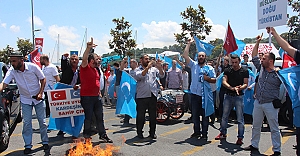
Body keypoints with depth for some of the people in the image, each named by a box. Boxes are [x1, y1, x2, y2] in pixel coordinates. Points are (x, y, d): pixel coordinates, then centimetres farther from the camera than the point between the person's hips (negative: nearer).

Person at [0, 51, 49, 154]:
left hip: (38, 99, -1)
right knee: (26, 123, 0)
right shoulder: (12, 71, -14)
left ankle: (45, 142, 20)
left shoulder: (33, 67, -19)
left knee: (42, 121, 5)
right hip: (25, 100, 2)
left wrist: (40, 93, -17)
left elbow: (43, 79, -7)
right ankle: (28, 145, 12)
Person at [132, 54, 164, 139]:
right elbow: (138, 76, -15)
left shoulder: (154, 69, 14)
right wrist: (147, 67, -21)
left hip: (153, 95, 3)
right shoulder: (138, 70, 5)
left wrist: (160, 67, -15)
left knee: (153, 115, 9)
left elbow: (161, 75, 3)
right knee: (140, 116, 3)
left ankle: (152, 133, 20)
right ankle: (139, 133, 16)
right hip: (141, 96, -3)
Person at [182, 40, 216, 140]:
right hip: (195, 94, 2)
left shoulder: (210, 68, 5)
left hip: (205, 95, -2)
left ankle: (204, 133, 11)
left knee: (205, 115, 3)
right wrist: (189, 44, 3)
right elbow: (185, 55, 2)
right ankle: (197, 132, 23)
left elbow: (214, 80, 5)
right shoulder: (193, 65, 8)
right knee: (195, 114, 10)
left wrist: (207, 78, -14)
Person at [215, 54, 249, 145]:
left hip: (239, 96, -3)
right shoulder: (227, 70, 6)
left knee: (240, 118, -1)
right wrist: (232, 88, -22)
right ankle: (223, 133, 29)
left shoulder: (244, 71, 0)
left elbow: (245, 84, -1)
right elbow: (224, 82, -5)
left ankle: (240, 138, 8)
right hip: (228, 96, 3)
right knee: (224, 116, 13)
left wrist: (239, 88, -23)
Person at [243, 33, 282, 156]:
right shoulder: (261, 68, 6)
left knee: (274, 128, 3)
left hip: (270, 104, -6)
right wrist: (258, 42, 10)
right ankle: (254, 145, 29)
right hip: (258, 102, 6)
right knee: (256, 126, 15)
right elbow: (254, 56, 14)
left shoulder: (278, 74, -10)